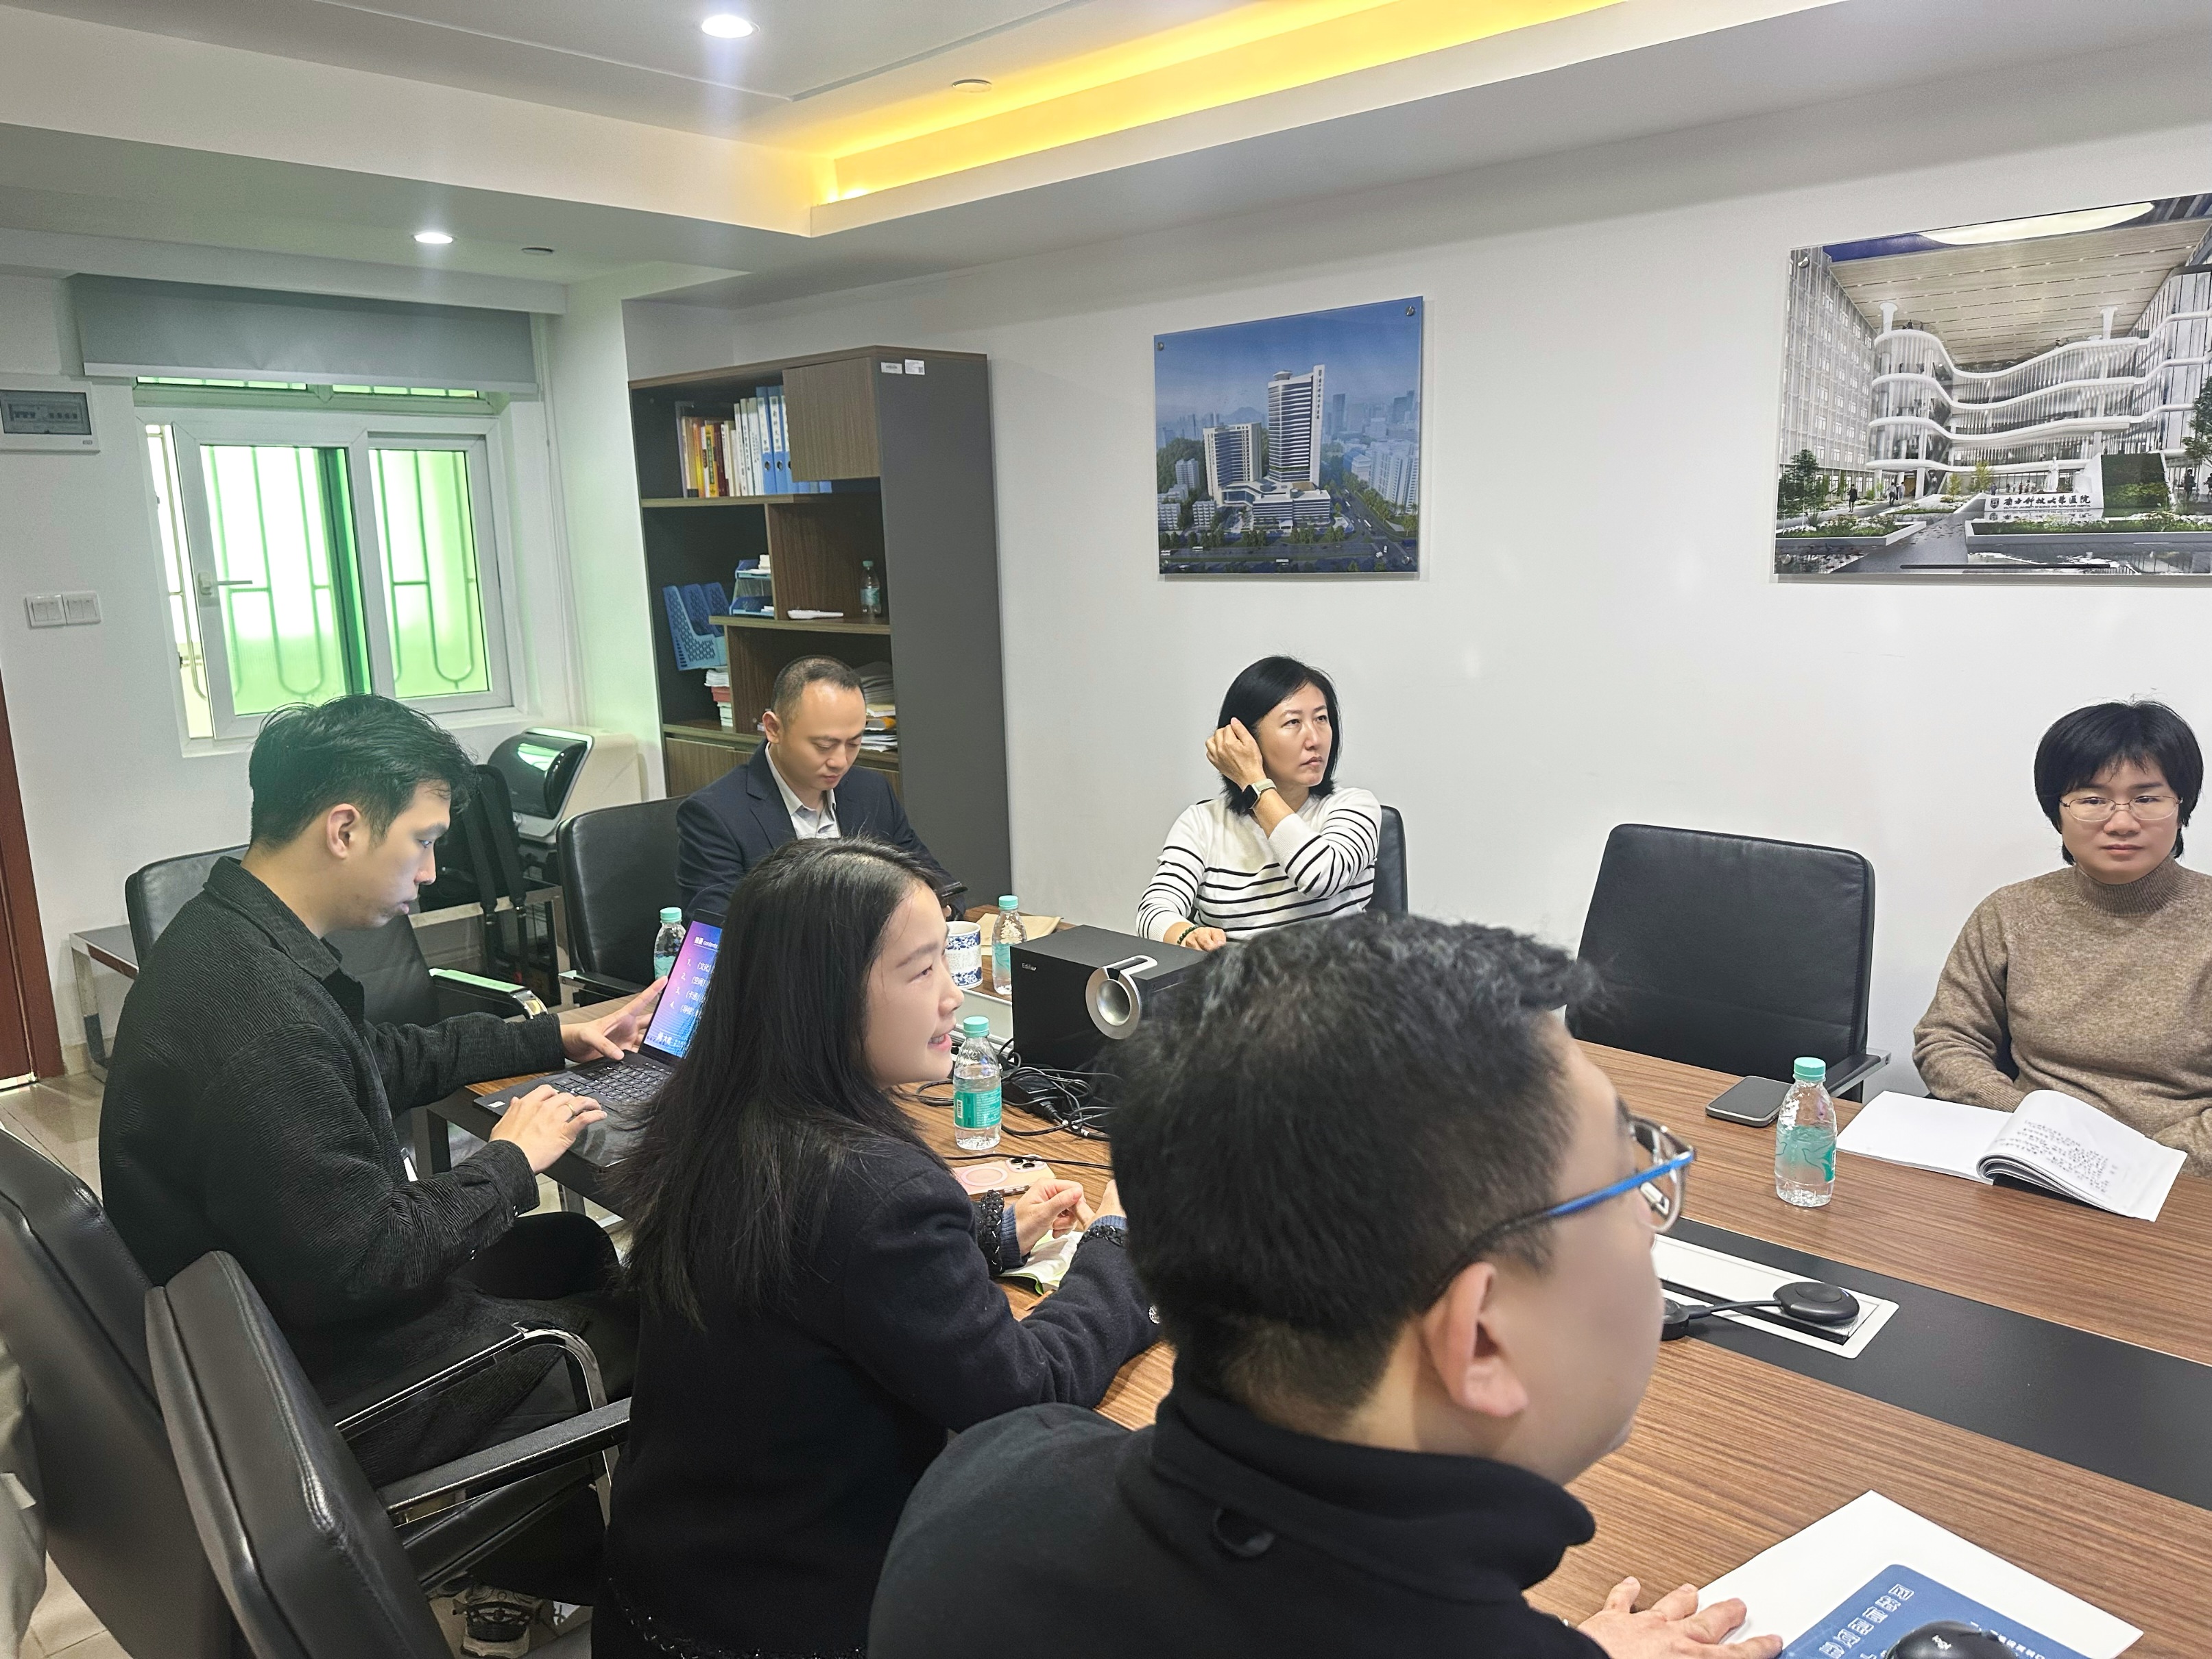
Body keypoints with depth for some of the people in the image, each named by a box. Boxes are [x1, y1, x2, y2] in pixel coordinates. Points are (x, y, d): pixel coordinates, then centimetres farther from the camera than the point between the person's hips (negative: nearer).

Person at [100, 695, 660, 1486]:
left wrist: (556, 1036, 14)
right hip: (326, 1385, -10)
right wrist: (510, 1161, -14)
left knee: (579, 1244, 20)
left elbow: (377, 1059, 15)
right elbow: (360, 1266, -29)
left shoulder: (225, 931, -1)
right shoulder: (264, 1021, -34)